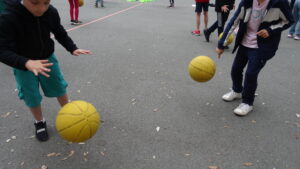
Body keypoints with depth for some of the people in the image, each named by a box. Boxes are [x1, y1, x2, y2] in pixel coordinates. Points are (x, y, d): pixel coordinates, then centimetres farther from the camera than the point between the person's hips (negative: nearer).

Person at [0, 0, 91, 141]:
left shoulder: (51, 12, -19)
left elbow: (60, 33, 0)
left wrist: (73, 48, -15)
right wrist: (26, 63, -49)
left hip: (47, 58, 3)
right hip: (23, 65, -2)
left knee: (59, 88, 12)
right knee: (32, 97, 7)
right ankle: (39, 122, 35)